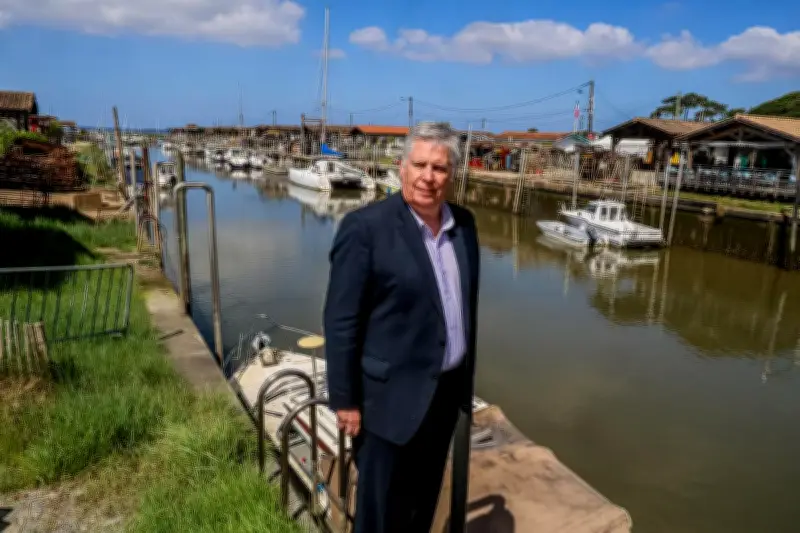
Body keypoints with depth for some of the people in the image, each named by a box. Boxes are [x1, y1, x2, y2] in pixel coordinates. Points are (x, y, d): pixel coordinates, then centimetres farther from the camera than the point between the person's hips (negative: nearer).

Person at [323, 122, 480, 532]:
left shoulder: (463, 224, 2)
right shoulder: (365, 227, -17)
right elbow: (341, 322, -16)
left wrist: (467, 375, 13)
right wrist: (345, 401, -13)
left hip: (447, 390, 6)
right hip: (391, 395, -6)